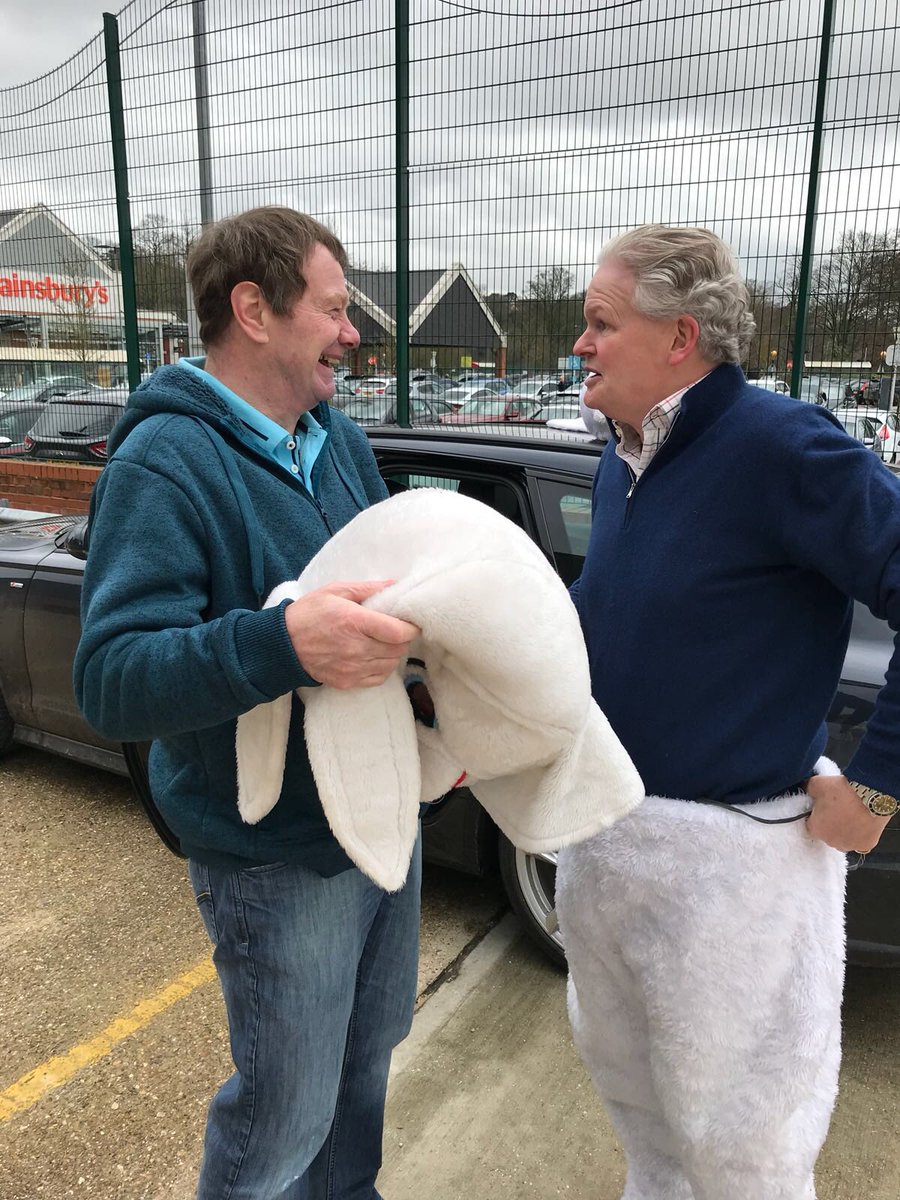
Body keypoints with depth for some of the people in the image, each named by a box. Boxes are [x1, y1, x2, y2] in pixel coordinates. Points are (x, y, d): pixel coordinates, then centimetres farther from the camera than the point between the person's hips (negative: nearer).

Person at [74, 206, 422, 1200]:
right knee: (286, 1113, 13)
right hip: (278, 859, -7)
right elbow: (110, 681, -27)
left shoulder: (342, 443, 4)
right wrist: (281, 643, -42)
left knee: (369, 1055, 28)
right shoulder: (167, 460, -19)